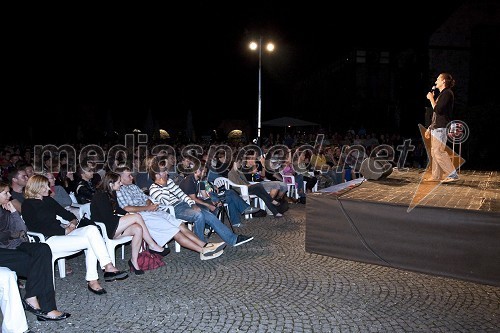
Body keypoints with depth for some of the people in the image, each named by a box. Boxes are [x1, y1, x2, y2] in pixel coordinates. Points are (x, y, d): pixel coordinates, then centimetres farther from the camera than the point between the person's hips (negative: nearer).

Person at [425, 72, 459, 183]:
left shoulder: (447, 93, -9)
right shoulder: (442, 94, 21)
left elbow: (438, 110, -19)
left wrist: (431, 99, -7)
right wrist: (430, 128, 23)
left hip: (441, 128, -10)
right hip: (436, 127, 10)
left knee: (439, 152, -15)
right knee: (434, 152, 9)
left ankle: (453, 175, -12)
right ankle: (436, 176, 13)